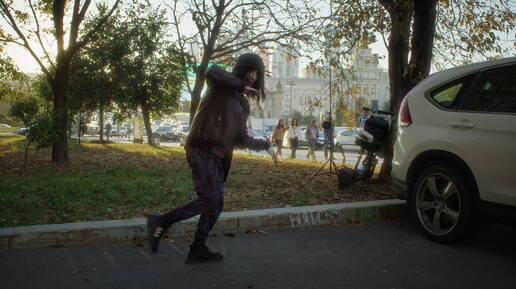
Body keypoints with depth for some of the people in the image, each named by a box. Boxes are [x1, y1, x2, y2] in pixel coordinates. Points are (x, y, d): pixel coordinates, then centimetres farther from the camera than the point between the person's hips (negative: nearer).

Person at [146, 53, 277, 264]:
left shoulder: (243, 105, 19)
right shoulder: (222, 83, -1)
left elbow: (241, 139, 19)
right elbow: (211, 72, -27)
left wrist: (265, 145, 14)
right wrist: (241, 85, -18)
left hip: (217, 156, 9)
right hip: (202, 149, -9)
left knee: (216, 204, 9)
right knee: (209, 199, -15)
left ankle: (198, 250, 18)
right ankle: (161, 222, -4)